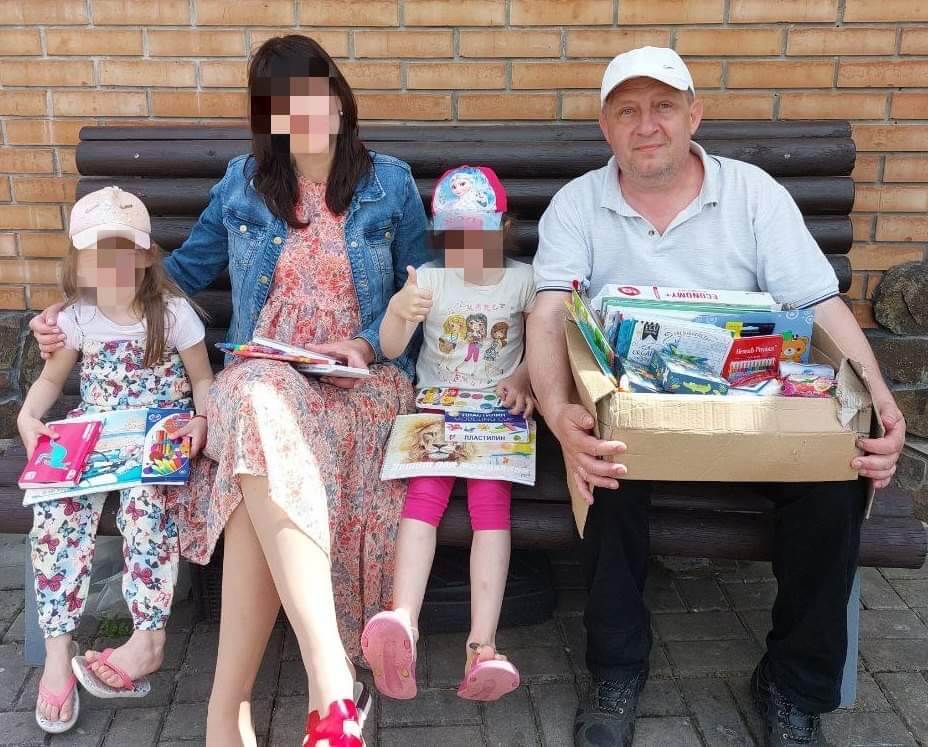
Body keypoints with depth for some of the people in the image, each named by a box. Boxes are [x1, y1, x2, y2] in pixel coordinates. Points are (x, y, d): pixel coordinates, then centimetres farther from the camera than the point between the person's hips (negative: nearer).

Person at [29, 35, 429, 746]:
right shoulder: (242, 182, 16)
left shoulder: (391, 182, 11)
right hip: (264, 370, 1)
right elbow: (188, 267, 25)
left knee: (262, 467, -37)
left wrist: (369, 343, -8)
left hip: (363, 376, -1)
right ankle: (331, 680, -47)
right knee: (263, 407, -40)